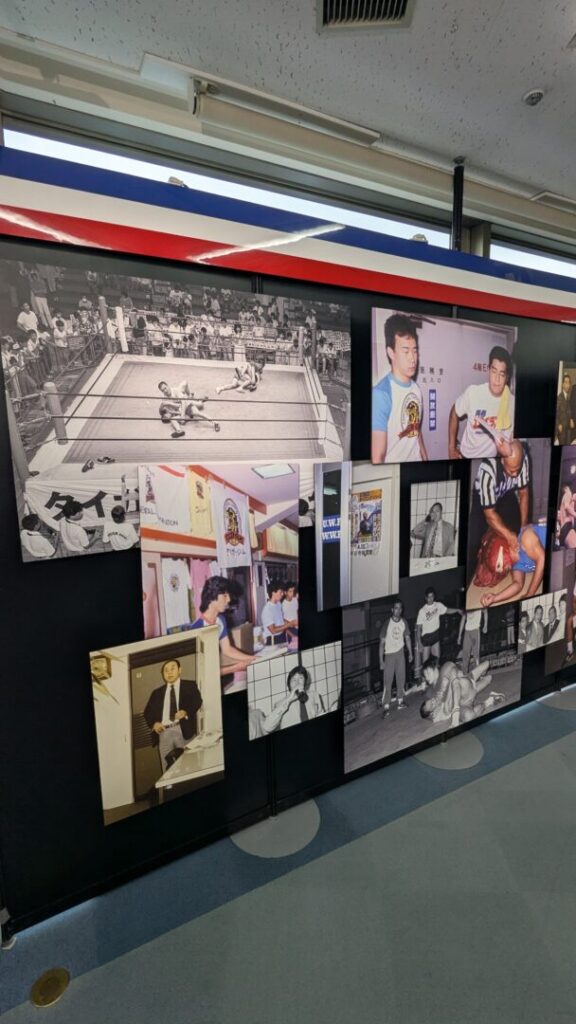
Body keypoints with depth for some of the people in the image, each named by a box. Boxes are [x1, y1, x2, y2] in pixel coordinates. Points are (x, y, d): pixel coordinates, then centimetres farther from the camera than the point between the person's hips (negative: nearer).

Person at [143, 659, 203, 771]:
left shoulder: (189, 685, 11)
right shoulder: (157, 692, 21)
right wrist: (153, 724, -4)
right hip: (163, 732, 3)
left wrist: (185, 712, -20)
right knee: (167, 769, 1)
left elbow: (197, 701, -3)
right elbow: (147, 712, 15)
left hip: (184, 729, -3)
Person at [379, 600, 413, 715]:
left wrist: (410, 653, 9)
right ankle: (386, 707, 4)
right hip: (389, 654, -4)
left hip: (400, 653, 4)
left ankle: (400, 701, 28)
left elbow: (407, 638, 10)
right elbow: (382, 643, -14)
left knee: (401, 678, 12)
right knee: (387, 681, -2)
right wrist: (381, 661, -15)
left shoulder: (404, 622, -4)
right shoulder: (387, 624, -17)